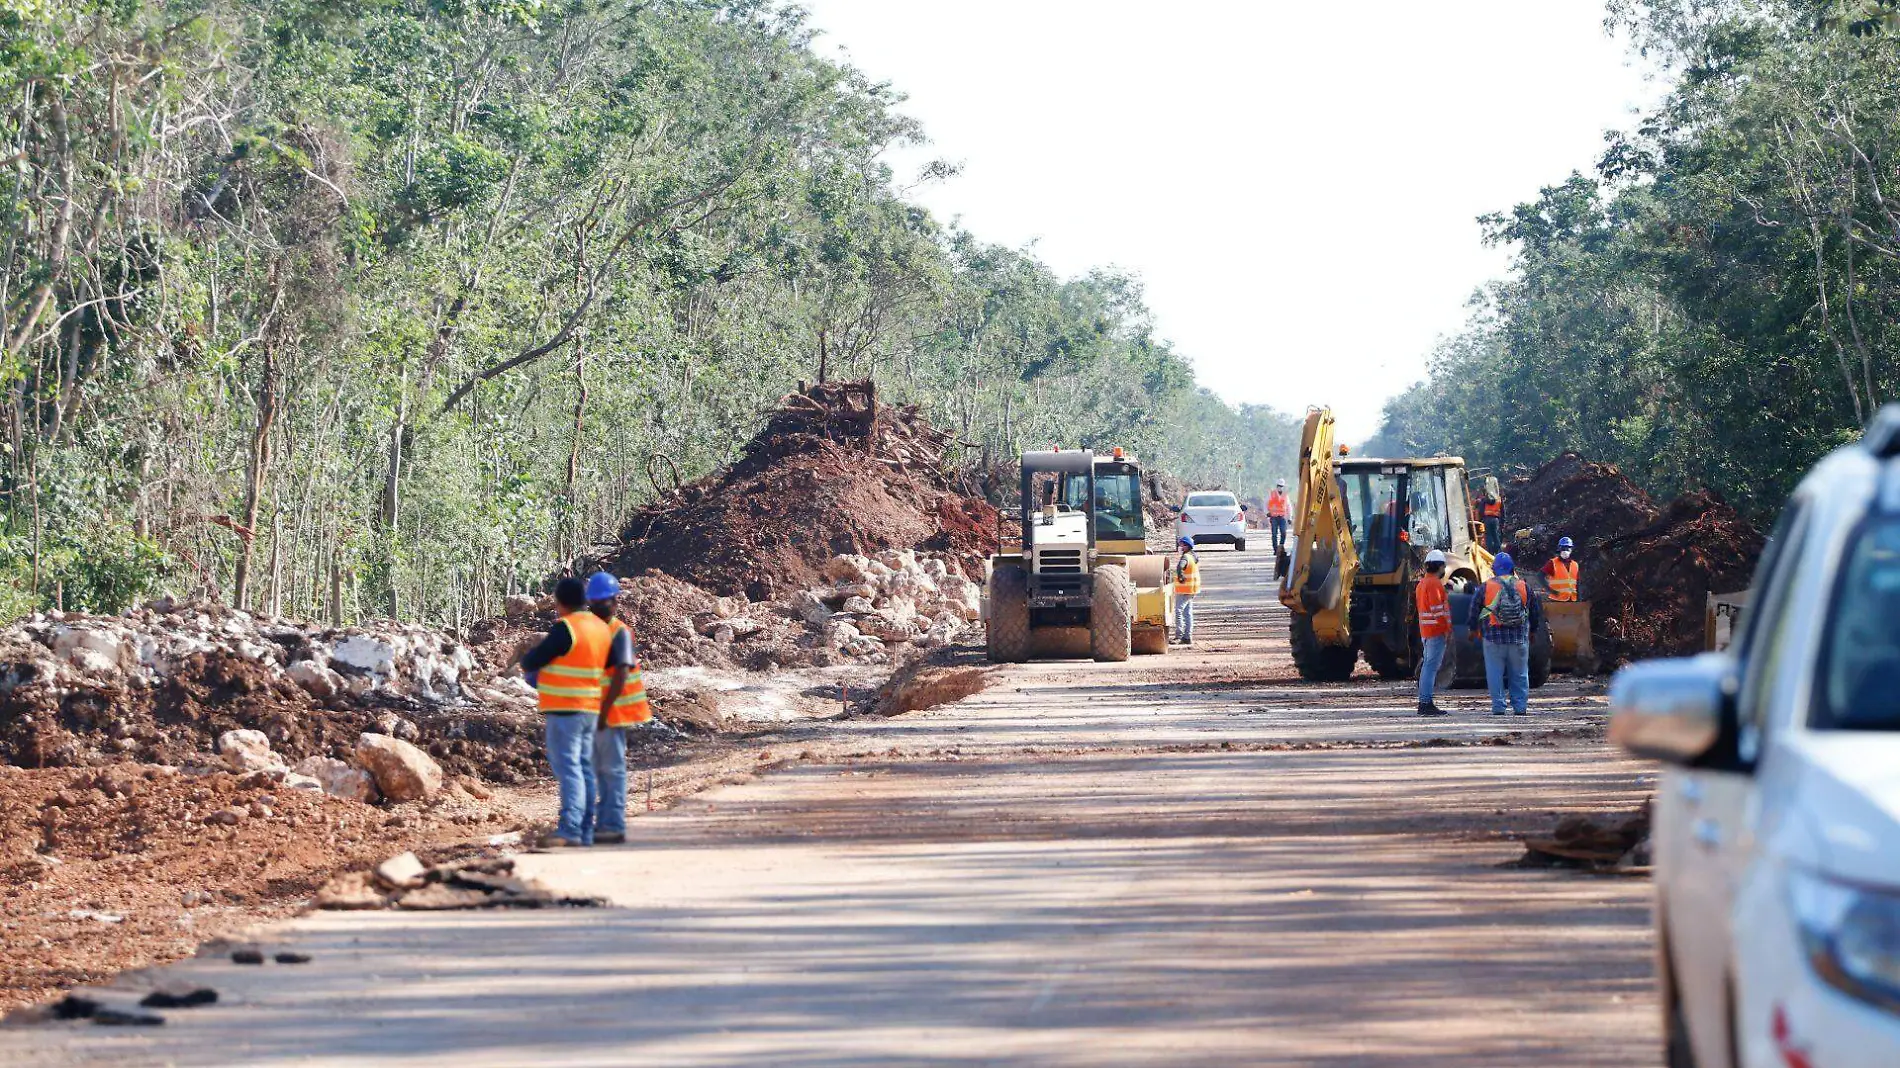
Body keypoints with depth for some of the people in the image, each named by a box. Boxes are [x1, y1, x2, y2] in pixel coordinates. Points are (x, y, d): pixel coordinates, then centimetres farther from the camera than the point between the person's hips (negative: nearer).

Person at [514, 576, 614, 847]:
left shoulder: (565, 628, -15)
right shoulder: (601, 628, 10)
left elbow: (534, 660, -10)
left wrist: (523, 659, 15)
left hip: (565, 710, -8)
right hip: (590, 710, 8)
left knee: (568, 768, -12)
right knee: (584, 769, 10)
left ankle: (569, 829, -20)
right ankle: (583, 832, 11)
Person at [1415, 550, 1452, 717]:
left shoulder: (1422, 583, 18)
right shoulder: (1435, 584, -13)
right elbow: (1438, 609, -19)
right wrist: (1447, 630, -17)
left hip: (1425, 632, 10)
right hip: (1437, 630, -10)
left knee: (1428, 666, 13)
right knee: (1431, 666, -11)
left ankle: (1423, 703, 14)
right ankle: (1426, 703, -14)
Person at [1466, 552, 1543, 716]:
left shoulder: (1486, 587, -2)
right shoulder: (1523, 586, 4)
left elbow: (1474, 609, 3)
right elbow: (1535, 611, 13)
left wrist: (1474, 629, 16)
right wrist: (1532, 630, 26)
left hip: (1494, 637, -2)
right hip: (1519, 639, 2)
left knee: (1495, 673, 3)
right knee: (1519, 674, 9)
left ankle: (1498, 707, 0)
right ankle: (1520, 707, 9)